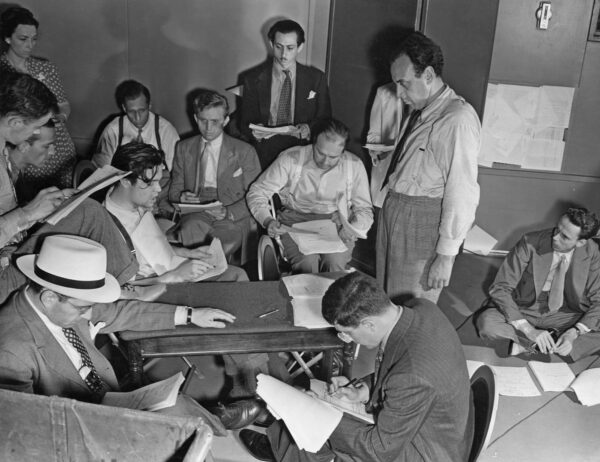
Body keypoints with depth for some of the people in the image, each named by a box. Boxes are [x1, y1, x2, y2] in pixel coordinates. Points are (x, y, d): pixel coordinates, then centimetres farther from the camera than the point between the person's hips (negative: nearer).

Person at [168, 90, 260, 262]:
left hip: (232, 220, -1)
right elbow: (174, 189, 20)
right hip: (195, 215, 1)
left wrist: (228, 212, -16)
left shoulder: (245, 151, 8)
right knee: (191, 228, -35)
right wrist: (181, 197, -6)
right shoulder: (183, 148, 17)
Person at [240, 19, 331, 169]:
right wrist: (254, 132, -16)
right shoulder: (253, 79, 4)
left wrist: (309, 129, -13)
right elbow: (245, 123, 7)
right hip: (264, 158, 0)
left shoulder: (316, 79, 5)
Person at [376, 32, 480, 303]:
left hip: (425, 224, -8)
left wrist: (446, 256, -19)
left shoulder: (457, 120, -19)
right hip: (393, 213, 8)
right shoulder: (418, 110, 9)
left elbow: (462, 194, -21)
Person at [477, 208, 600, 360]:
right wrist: (528, 329, -30)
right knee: (487, 323, -32)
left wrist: (574, 333, -26)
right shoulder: (530, 243, -21)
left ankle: (526, 345, -21)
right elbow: (500, 288, -20)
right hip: (520, 311, -3)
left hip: (560, 316, 3)